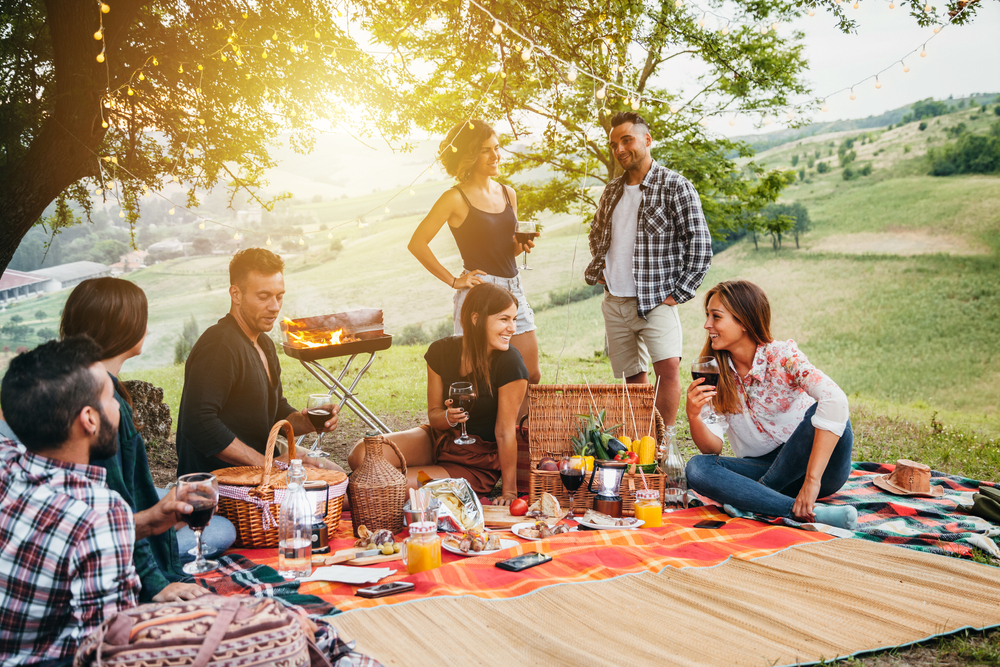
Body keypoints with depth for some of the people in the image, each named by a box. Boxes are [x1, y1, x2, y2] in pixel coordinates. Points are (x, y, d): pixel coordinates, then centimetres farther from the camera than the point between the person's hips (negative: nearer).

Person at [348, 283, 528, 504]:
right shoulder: (441, 351, -9)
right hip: (437, 438, 4)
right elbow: (434, 415, -1)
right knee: (361, 456, -19)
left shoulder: (509, 363, -23)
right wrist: (449, 417, -24)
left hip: (478, 465, -4)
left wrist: (509, 492, -16)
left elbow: (505, 432, -19)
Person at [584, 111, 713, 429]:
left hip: (655, 301, -6)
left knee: (668, 367, -22)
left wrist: (679, 292, -12)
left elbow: (700, 243, -10)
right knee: (633, 379, 11)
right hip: (615, 303, 6)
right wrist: (598, 268, 13)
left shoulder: (675, 186, -7)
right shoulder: (612, 191, 12)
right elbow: (596, 234, 29)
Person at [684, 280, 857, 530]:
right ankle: (808, 512, -33)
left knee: (822, 412, -31)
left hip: (816, 466, -3)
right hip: (764, 468, 4)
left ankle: (757, 496, -20)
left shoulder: (783, 355, -14)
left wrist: (811, 480, -40)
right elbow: (712, 448, -5)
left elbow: (835, 401, -33)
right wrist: (694, 416, -28)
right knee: (697, 467, -22)